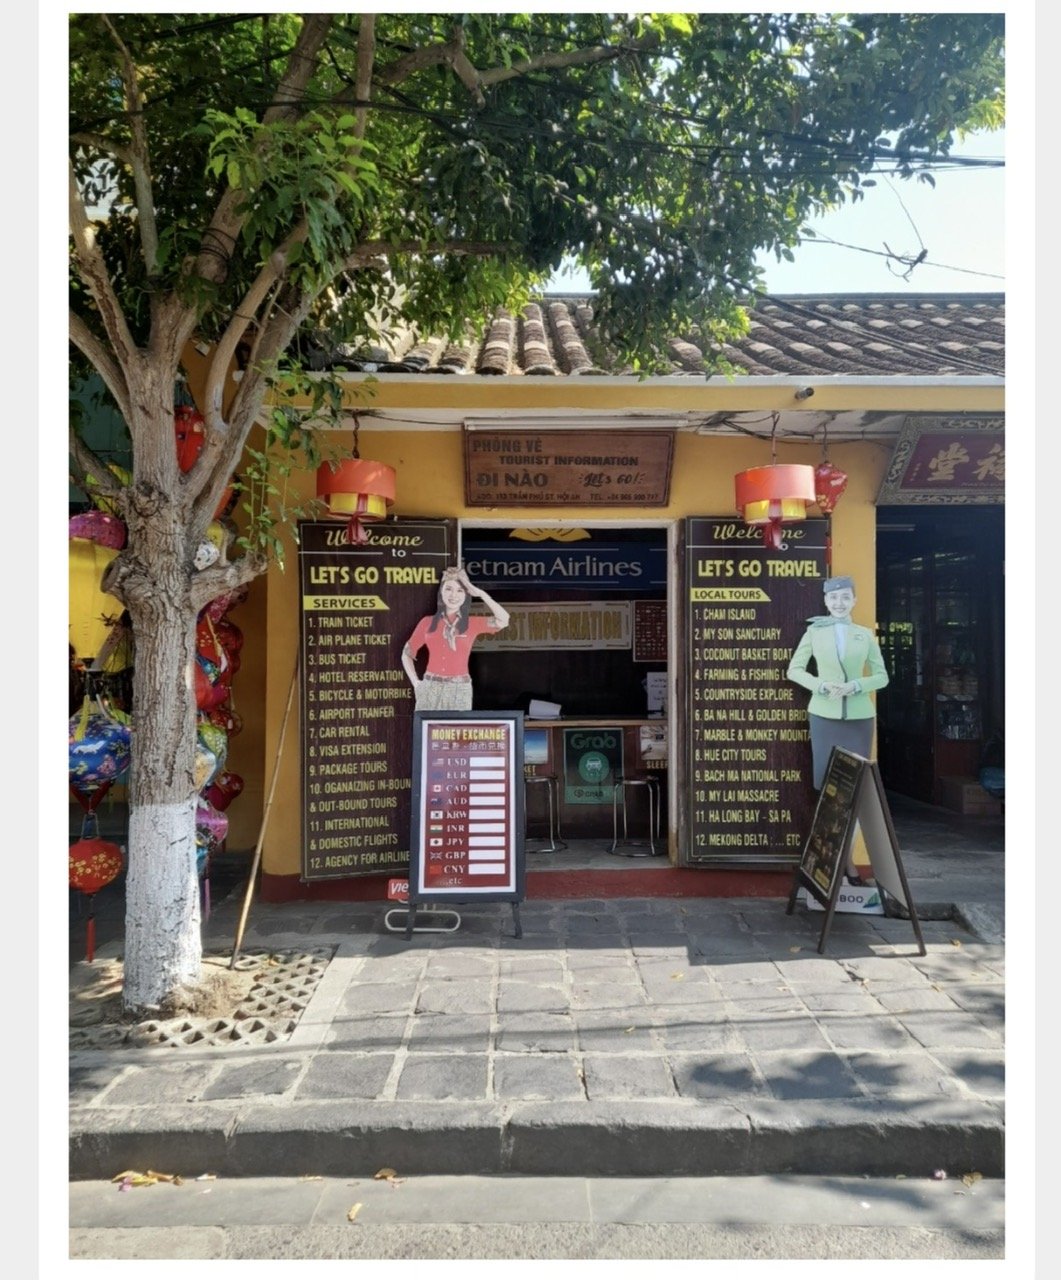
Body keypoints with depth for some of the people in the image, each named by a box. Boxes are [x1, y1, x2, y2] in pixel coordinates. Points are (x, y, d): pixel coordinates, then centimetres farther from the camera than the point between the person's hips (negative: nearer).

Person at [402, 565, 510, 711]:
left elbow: (503, 619, -13)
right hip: (430, 689, 1)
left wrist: (480, 594, -8)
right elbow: (406, 654, 14)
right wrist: (416, 684, 4)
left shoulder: (472, 623, 4)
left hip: (460, 690, -1)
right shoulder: (427, 622, 6)